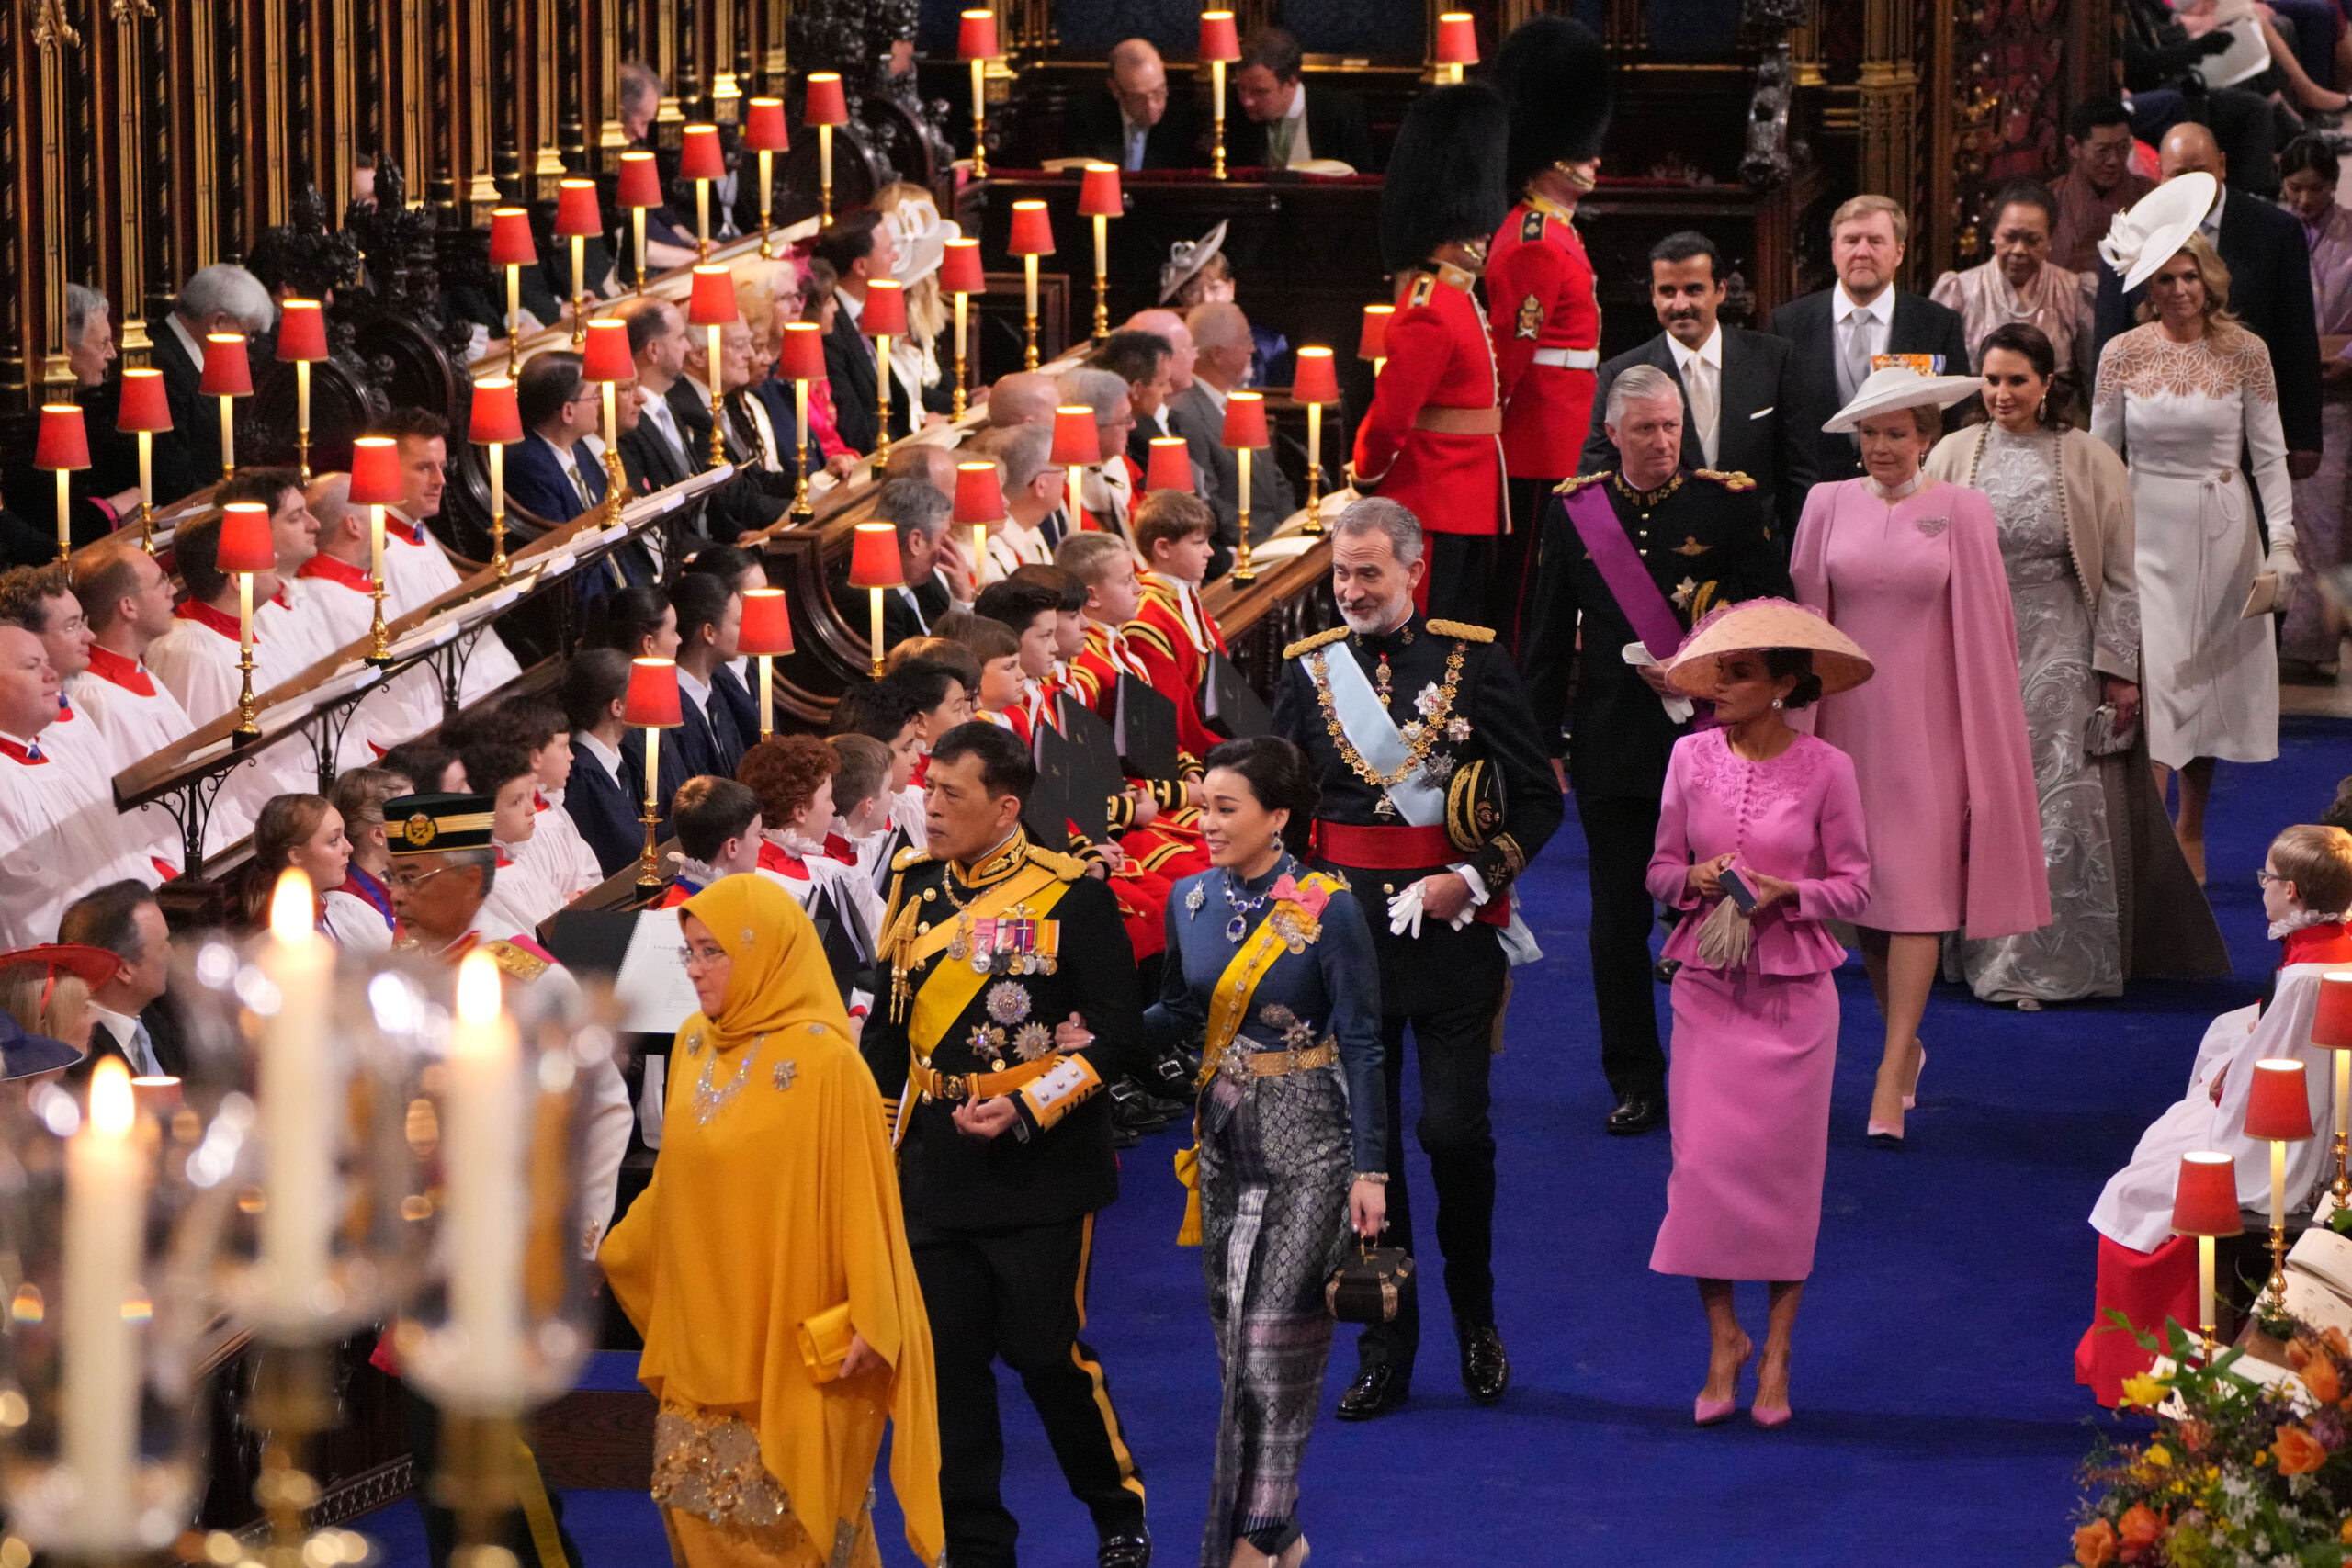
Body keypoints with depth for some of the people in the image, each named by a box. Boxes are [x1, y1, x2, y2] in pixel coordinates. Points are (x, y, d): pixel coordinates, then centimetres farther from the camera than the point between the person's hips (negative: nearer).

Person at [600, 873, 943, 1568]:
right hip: (704, 1345, 7)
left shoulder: (823, 1061, -15)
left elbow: (860, 1197, -14)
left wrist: (865, 1323, -16)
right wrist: (608, 1251, 23)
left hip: (792, 1350, -7)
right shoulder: (695, 1047, 6)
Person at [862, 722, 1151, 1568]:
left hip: (1040, 1173, -5)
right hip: (935, 1173, 5)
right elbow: (888, 1029, 19)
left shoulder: (1071, 896, -8)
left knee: (1050, 1354, -1)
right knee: (947, 1362, 4)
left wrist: (1026, 1110, -17)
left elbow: (1117, 1035, -8)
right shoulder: (913, 889, 8)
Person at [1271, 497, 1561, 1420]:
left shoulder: (1474, 662, -1)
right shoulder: (1307, 669, 5)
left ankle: (1477, 1320, 17)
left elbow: (1538, 798, 1)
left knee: (1454, 1130, -6)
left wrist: (1473, 879, -11)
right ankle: (1385, 1348, 12)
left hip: (1452, 928, -2)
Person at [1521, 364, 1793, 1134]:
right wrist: (1543, 743, 7)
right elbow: (1550, 638, 10)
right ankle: (1635, 1082, 15)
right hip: (1611, 744, 2)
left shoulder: (1729, 503, -2)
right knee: (1618, 918, 5)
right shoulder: (1573, 510, 5)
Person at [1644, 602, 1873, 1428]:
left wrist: (1787, 892, -18)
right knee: (1703, 1160, -2)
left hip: (1793, 991, -2)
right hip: (1708, 986, 2)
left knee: (1785, 1168, 3)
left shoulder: (1825, 768, -6)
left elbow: (1854, 885, -1)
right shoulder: (1693, 755, 1)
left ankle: (1777, 1350, 16)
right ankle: (1723, 1339, 14)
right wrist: (1694, 878, -13)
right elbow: (1660, 870, 9)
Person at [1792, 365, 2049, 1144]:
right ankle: (1905, 1042, 29)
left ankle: (1890, 1082, -10)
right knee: (1859, 893, 9)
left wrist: (1984, 729, -1)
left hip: (1926, 722, -3)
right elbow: (1805, 613, 8)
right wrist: (1801, 726, 6)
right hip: (1848, 719, 3)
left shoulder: (1961, 511, -2)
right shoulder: (1829, 505, 4)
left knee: (1915, 894, -8)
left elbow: (1984, 628, 1)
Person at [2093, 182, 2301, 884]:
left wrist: (2281, 541, -7)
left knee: (2211, 684, 7)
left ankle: (2191, 833, 23)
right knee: (2149, 682, -11)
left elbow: (2270, 455, 0)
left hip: (2223, 532, 1)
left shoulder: (2245, 352, -2)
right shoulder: (2122, 355, -2)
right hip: (2148, 531, -1)